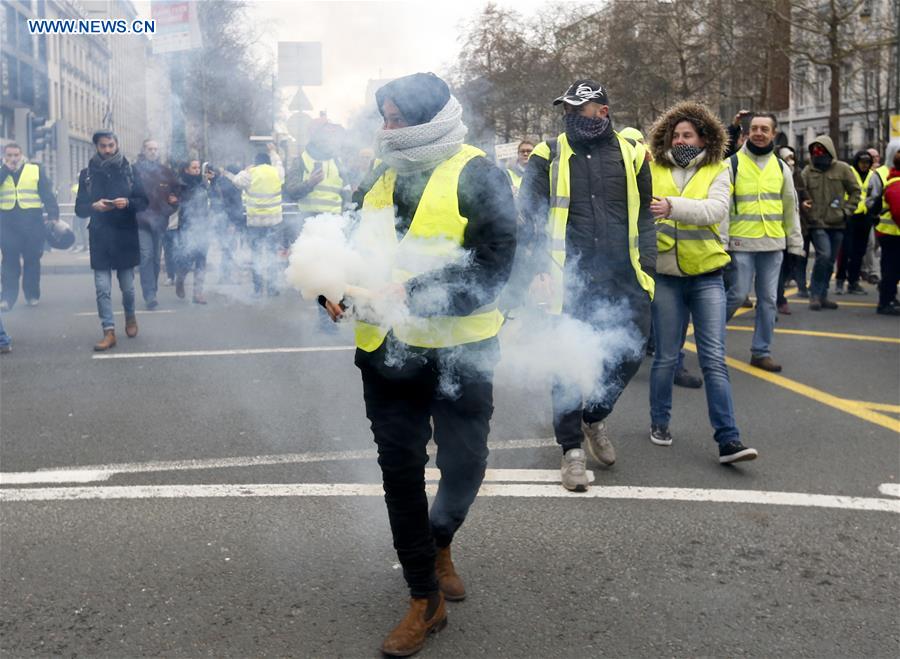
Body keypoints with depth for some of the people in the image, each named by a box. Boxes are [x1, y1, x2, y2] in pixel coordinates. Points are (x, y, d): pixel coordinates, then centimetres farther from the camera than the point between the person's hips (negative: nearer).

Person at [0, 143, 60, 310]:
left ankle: (32, 295, 16)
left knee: (32, 260, 6)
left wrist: (53, 215, -9)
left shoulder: (36, 170, 5)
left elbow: (47, 195, 1)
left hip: (32, 222, -1)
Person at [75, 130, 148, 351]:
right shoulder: (87, 173, 3)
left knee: (127, 285, 8)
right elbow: (80, 208, 5)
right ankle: (109, 332, 1)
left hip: (126, 235, 0)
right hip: (100, 237, 1)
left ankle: (130, 316, 36)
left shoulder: (129, 170, 1)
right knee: (102, 288, -4)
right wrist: (94, 206, -16)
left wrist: (128, 203, -18)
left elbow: (143, 201, 2)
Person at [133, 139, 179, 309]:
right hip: (141, 220, -4)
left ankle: (152, 292, 22)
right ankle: (149, 295, -15)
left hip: (160, 221, 4)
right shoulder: (135, 170, -1)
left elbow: (176, 191, 21)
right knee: (146, 255, -13)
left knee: (156, 257, 10)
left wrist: (173, 204, 3)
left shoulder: (166, 172, 12)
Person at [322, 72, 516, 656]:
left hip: (460, 349, -4)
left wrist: (415, 293, -27)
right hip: (386, 350, 4)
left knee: (464, 463, 5)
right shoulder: (379, 176, 9)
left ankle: (440, 542, 41)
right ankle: (425, 600, 21)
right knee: (400, 470, 6)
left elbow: (491, 268, -18)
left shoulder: (478, 176, -9)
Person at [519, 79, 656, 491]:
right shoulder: (549, 156, 5)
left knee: (631, 352, 3)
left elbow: (643, 214, 15)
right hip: (570, 277, -2)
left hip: (624, 277, 2)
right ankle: (572, 448, 14)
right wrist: (540, 266, -9)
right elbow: (528, 214, 2)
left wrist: (647, 265, 6)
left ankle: (594, 417, 31)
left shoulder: (631, 154, 11)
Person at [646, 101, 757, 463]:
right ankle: (659, 423, 28)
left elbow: (717, 210, -16)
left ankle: (728, 440, -1)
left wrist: (673, 206, -29)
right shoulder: (654, 170, 3)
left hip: (706, 276, 0)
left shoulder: (717, 171, 1)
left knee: (714, 358, -3)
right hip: (666, 275, 1)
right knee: (666, 356, 8)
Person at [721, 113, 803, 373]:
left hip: (774, 244, 4)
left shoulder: (781, 167, 11)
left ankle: (761, 351, 15)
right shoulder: (733, 163, -2)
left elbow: (790, 207, 16)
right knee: (738, 295, -5)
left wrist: (795, 243, 13)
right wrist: (721, 241, -12)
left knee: (768, 299, 6)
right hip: (742, 243, -4)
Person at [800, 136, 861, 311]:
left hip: (837, 224, 3)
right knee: (824, 255, -18)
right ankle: (815, 294, -5)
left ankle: (822, 296, 21)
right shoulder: (807, 171, 1)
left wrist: (846, 210, -1)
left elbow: (855, 191, 8)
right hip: (817, 223, -2)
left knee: (830, 261, 9)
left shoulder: (843, 169, 1)